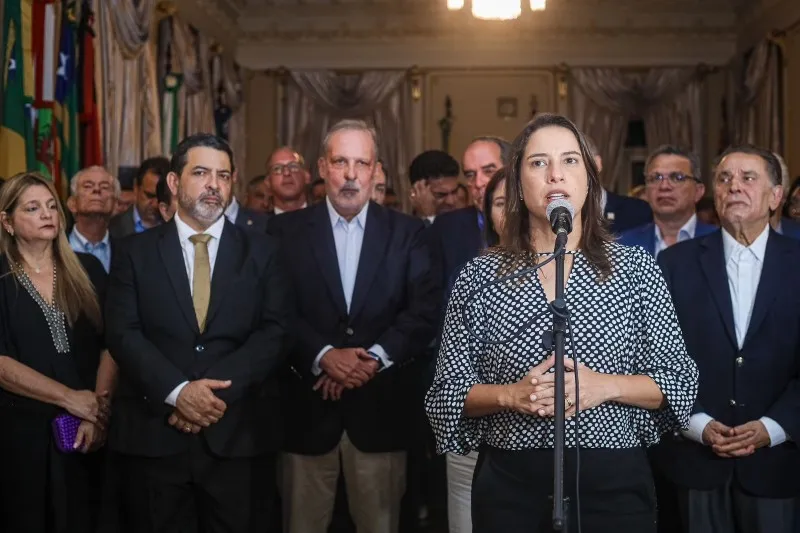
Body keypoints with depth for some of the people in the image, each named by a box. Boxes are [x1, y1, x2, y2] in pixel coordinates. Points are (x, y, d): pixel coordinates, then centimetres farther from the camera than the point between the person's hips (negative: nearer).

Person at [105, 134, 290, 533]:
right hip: (153, 435, 0)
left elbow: (275, 332, -3)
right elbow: (122, 333, -4)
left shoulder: (261, 251, 7)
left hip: (240, 435, 0)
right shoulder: (136, 252, 6)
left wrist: (218, 391, -15)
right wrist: (178, 392, -17)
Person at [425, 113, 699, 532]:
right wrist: (510, 395, -16)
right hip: (511, 482, 0)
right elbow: (447, 391, 2)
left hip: (614, 481, 0)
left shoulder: (636, 268, 0)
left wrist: (604, 386, -15)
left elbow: (679, 382, 1)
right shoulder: (481, 276, 1)